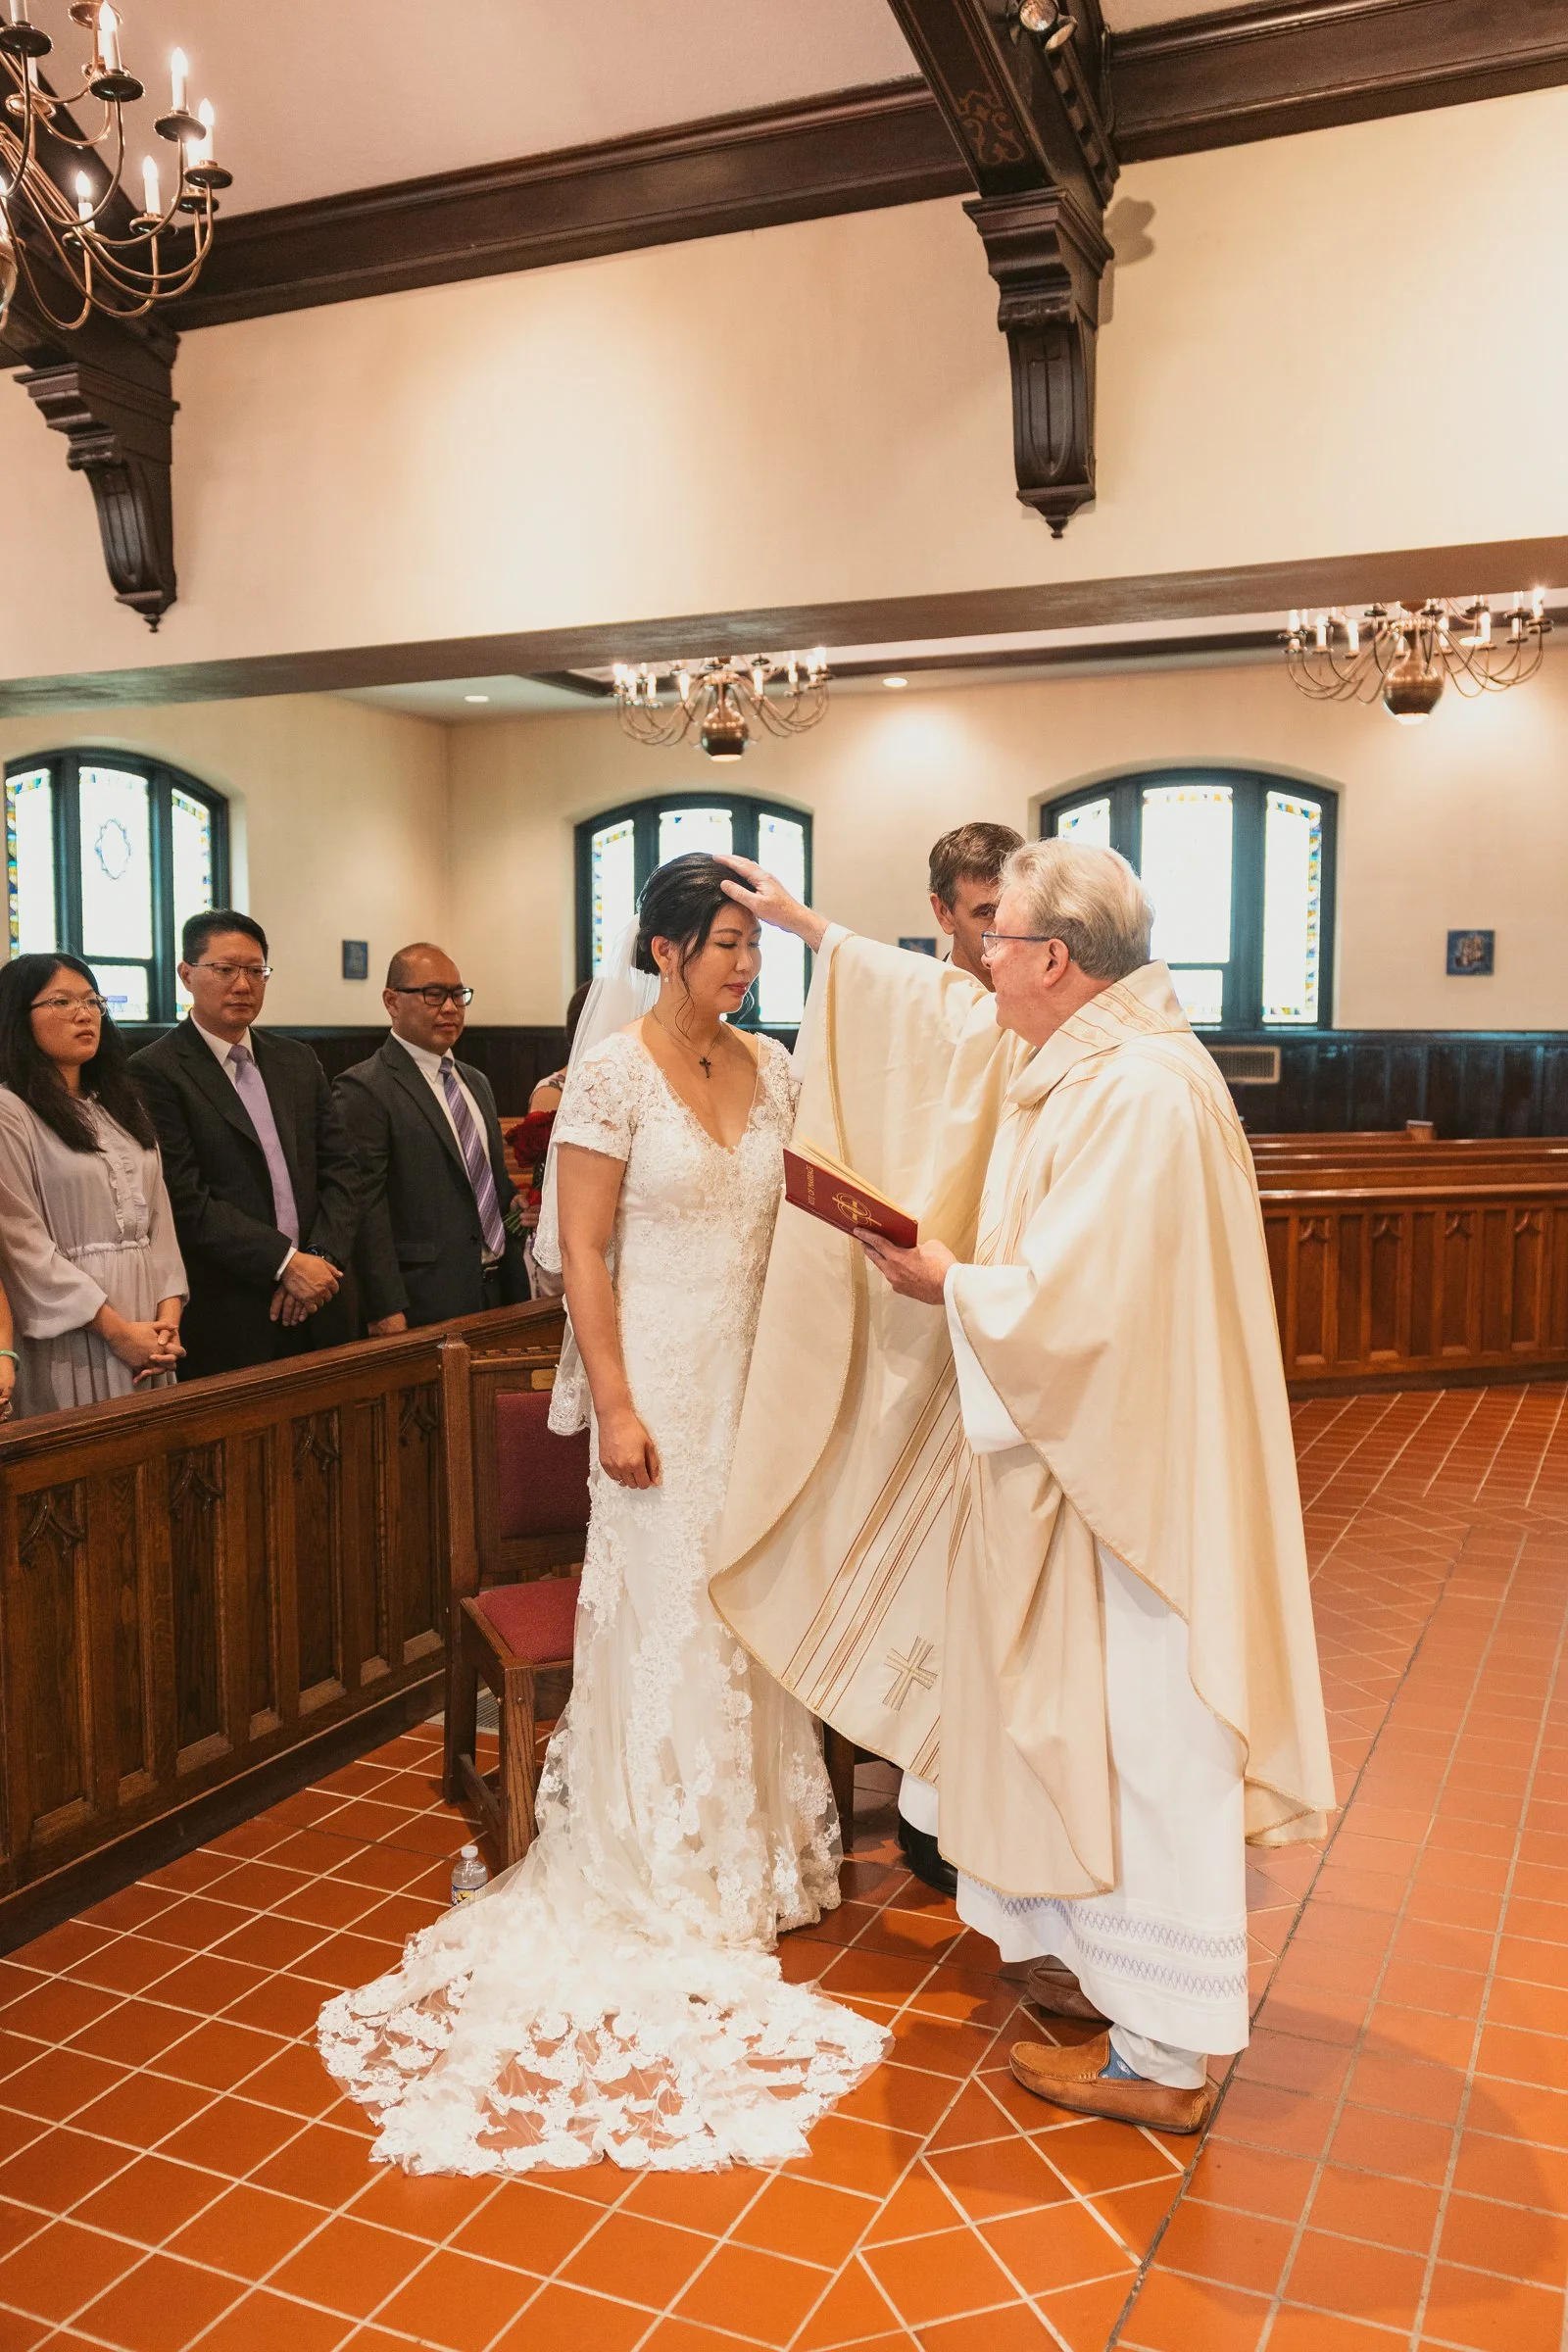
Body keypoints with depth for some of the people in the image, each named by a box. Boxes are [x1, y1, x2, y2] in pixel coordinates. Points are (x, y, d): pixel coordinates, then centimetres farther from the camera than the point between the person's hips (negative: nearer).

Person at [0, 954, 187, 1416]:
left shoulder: (122, 1105, 16)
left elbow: (159, 1214, 10)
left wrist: (169, 1313, -4)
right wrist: (116, 1330, -14)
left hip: (148, 1325, 6)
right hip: (73, 1336, -6)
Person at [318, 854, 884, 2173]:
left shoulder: (772, 1068, 6)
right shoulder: (616, 1071, -10)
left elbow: (794, 1213, 11)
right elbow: (582, 1247, -11)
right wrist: (614, 1405, -15)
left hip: (759, 1370, 5)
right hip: (664, 1373, -5)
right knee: (666, 1609, 4)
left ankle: (759, 1845, 32)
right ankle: (666, 1875, 22)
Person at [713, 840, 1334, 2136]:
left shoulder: (1142, 1094, -23)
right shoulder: (1069, 1059, 7)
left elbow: (1072, 1301, -27)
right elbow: (941, 1008, 21)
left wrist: (944, 1283, -13)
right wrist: (806, 926, 27)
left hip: (1125, 1478, -10)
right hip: (1078, 1458, 10)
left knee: (1131, 1735, 1)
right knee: (1089, 1725, 19)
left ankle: (1164, 2056, 15)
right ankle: (1116, 1965, 37)